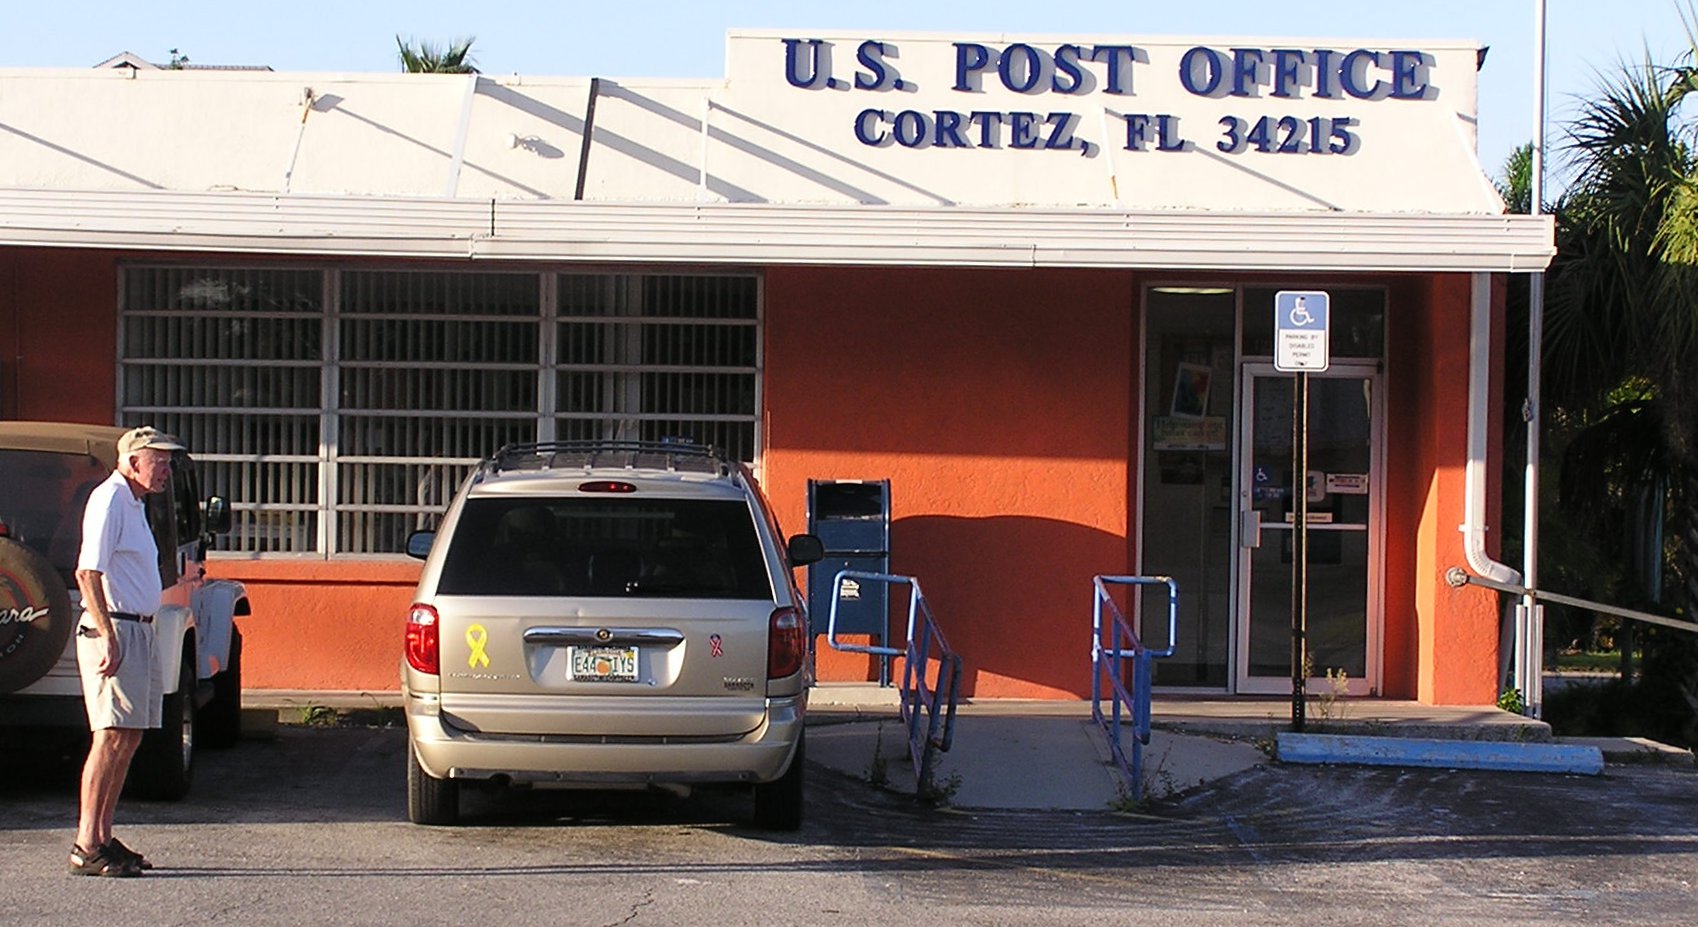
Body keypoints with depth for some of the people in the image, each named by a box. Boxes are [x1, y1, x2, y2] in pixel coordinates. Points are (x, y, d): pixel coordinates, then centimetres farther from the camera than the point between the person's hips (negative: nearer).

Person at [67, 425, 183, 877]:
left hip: (136, 631, 10)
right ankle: (87, 848, -11)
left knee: (128, 738, 10)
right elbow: (88, 573, -20)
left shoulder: (135, 504, 19)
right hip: (111, 630, -10)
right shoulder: (109, 501, -12)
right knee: (112, 738, -11)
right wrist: (108, 636, -25)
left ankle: (102, 838, 15)